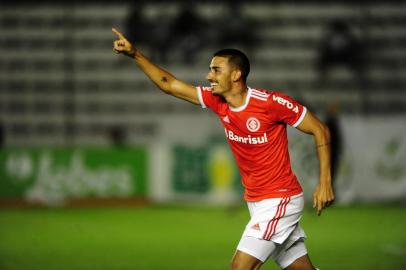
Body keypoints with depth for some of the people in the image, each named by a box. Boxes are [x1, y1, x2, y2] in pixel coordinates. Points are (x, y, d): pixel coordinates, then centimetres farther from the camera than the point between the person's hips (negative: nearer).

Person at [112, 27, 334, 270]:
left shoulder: (271, 102, -17)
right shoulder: (217, 102, 3)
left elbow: (320, 129, -11)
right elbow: (169, 84, 8)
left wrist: (325, 183, -16)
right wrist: (134, 53, 1)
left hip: (279, 200, -7)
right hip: (257, 202, 7)